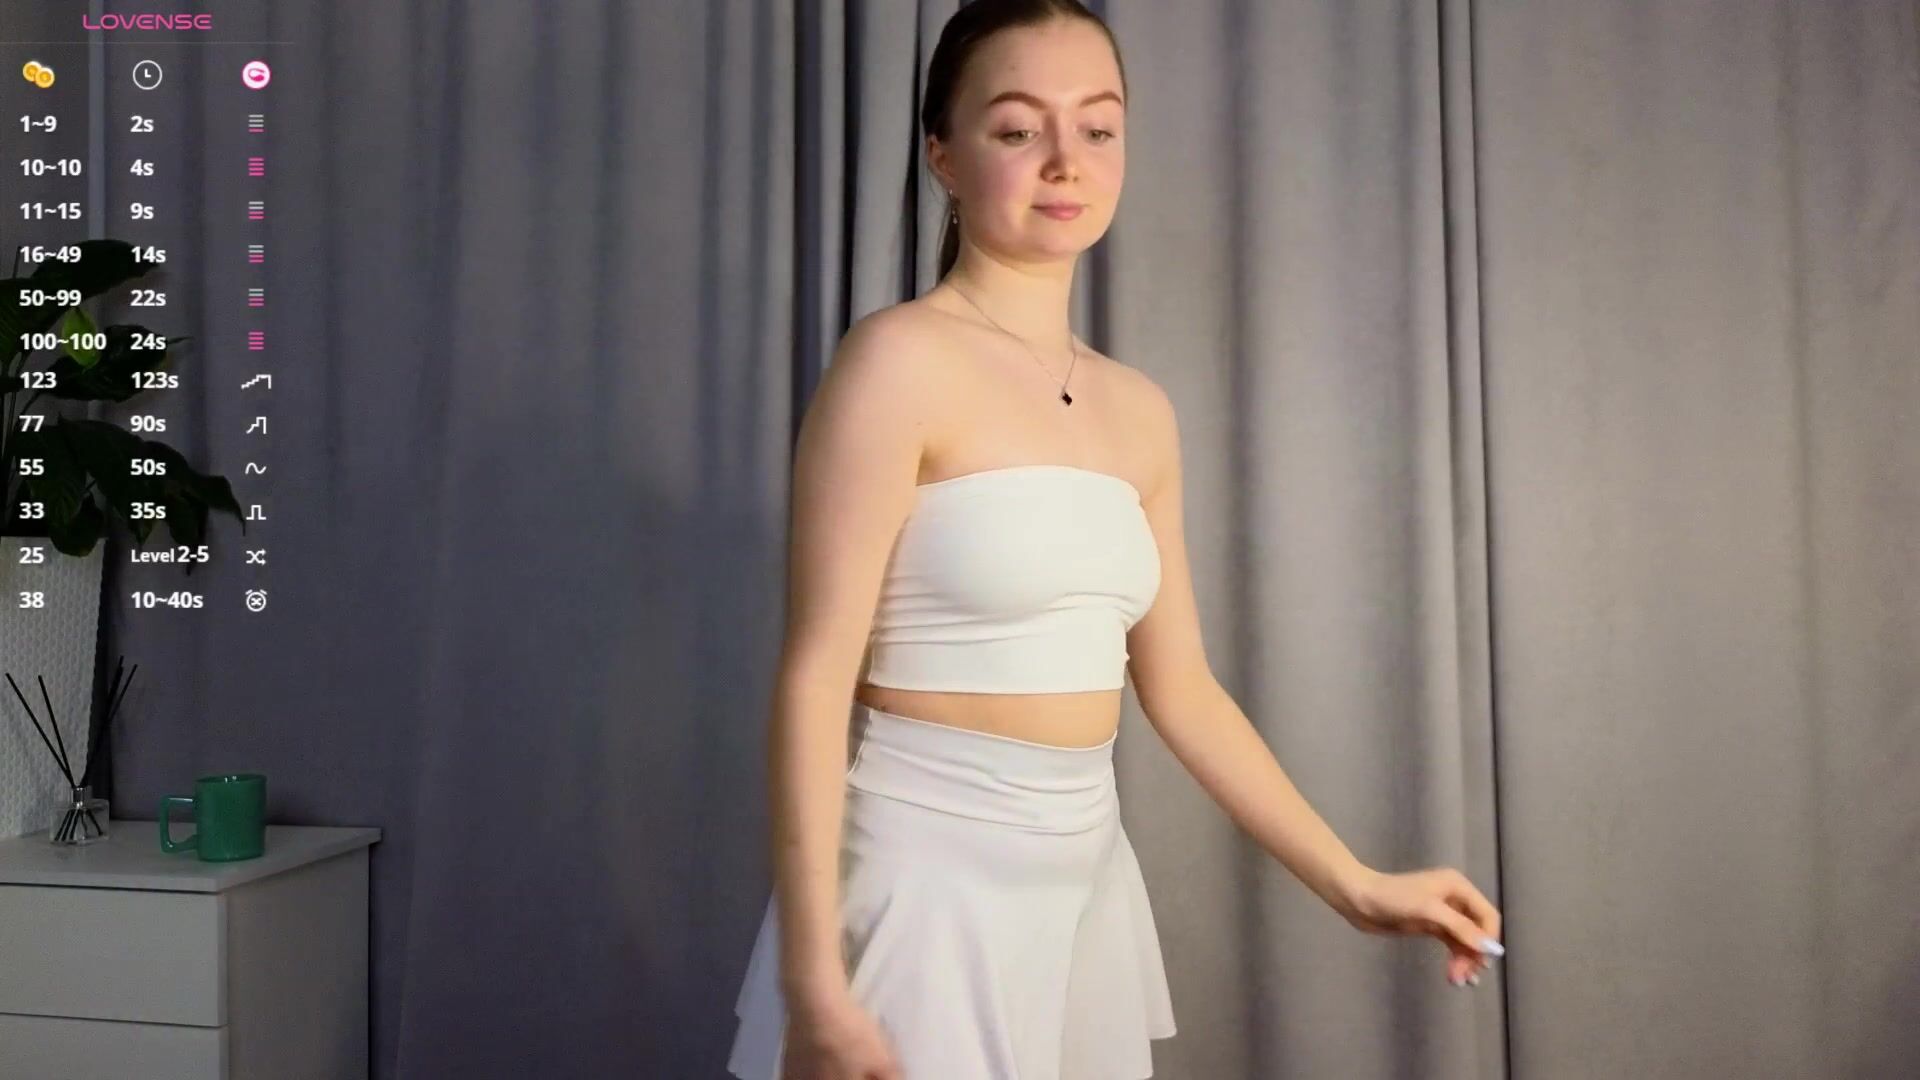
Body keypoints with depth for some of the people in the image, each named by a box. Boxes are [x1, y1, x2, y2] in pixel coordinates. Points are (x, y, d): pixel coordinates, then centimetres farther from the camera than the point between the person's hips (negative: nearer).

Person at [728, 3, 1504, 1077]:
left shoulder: (1140, 412, 8)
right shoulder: (900, 359, -12)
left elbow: (1181, 690, 12)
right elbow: (816, 679, -16)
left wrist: (1355, 885, 13)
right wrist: (816, 985, -20)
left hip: (1084, 875, 7)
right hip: (930, 875, -6)